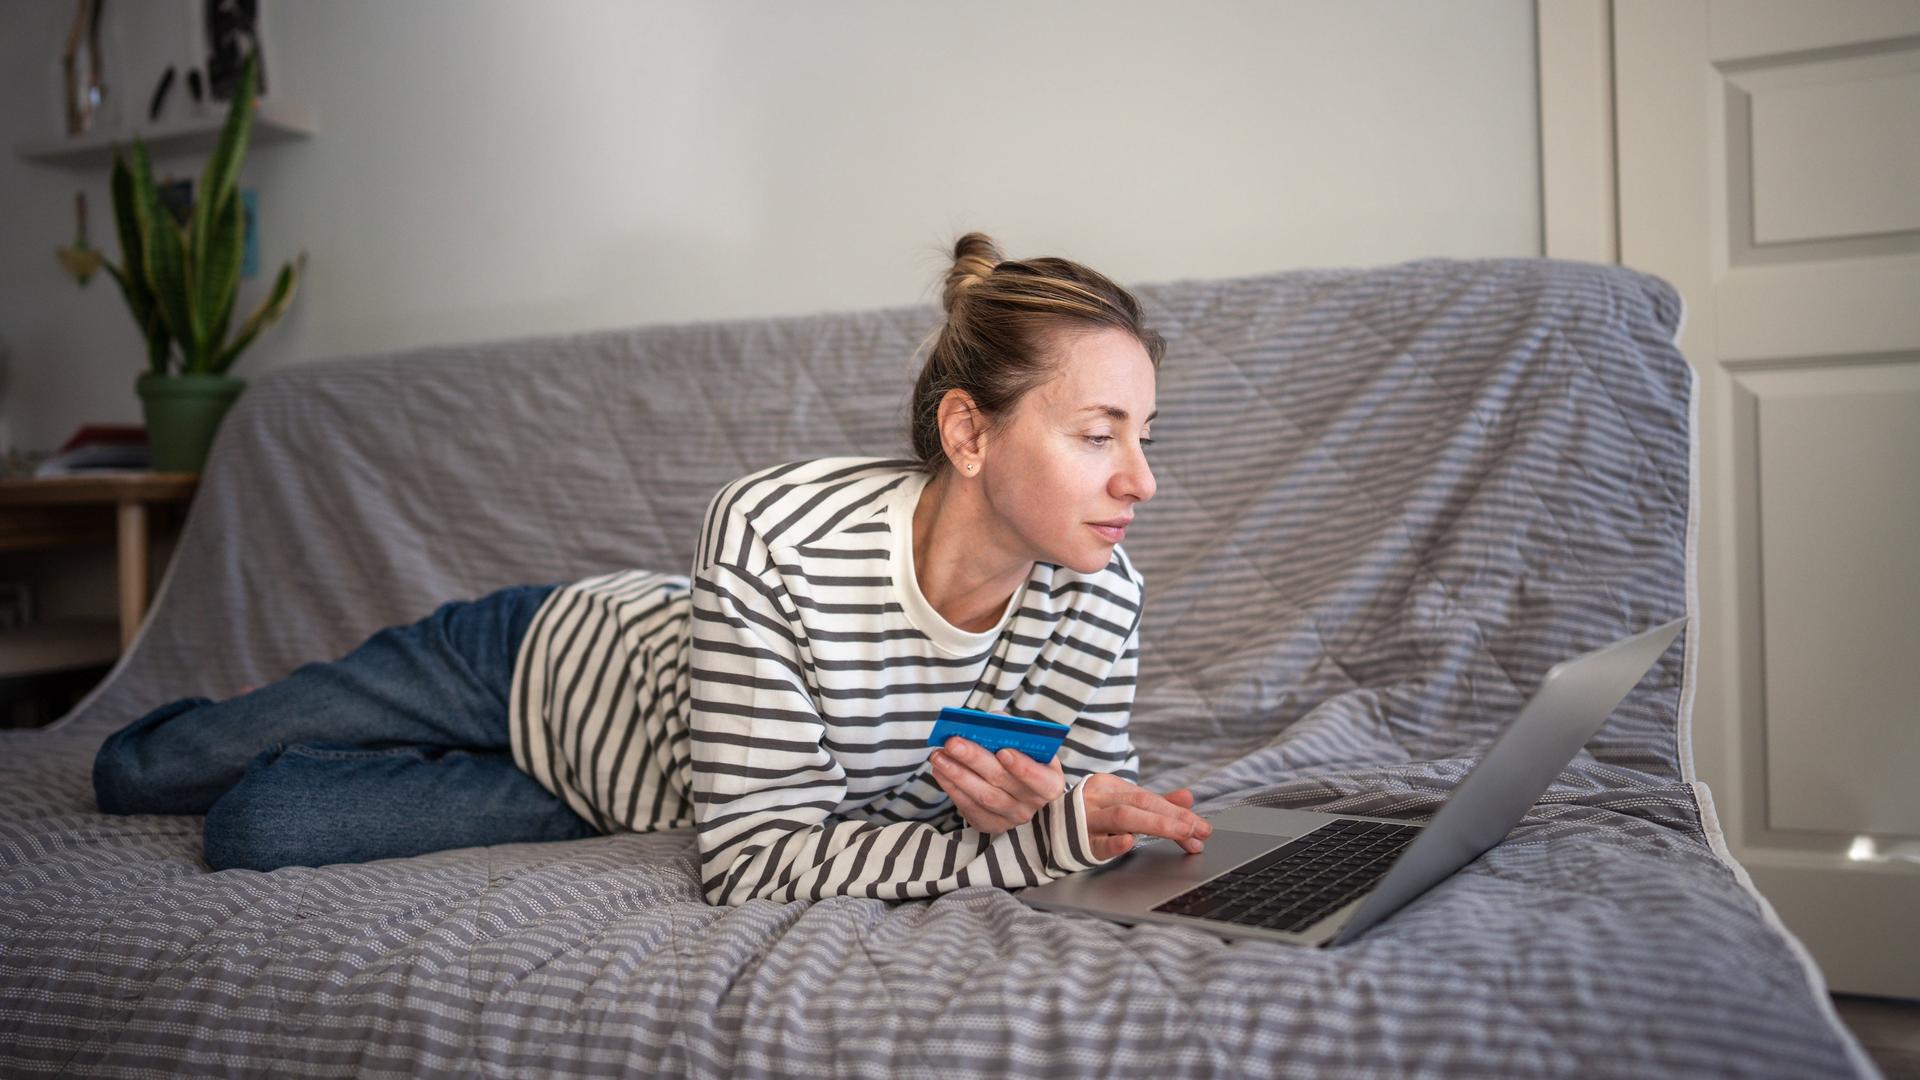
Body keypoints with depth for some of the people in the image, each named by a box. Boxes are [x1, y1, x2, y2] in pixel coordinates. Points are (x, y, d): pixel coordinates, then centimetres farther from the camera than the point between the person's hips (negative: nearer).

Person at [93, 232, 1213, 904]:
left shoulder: (1099, 593, -27)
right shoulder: (776, 535, -41)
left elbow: (1101, 805, -12)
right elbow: (755, 856, -38)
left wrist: (1050, 816, -37)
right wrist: (1037, 841, -45)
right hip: (551, 656, -2)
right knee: (140, 770, 11)